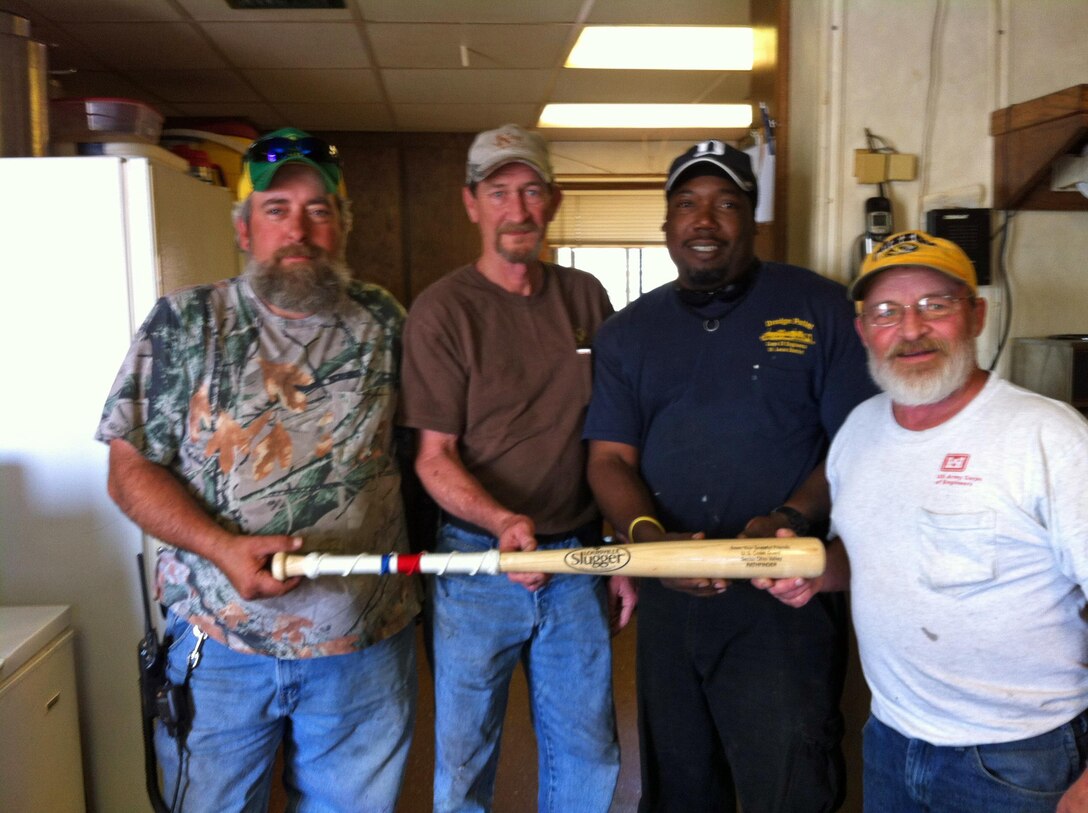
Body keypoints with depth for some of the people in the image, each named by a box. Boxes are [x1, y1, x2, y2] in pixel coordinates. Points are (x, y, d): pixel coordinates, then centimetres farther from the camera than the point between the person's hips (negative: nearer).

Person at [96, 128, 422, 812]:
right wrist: (224, 548, -19)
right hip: (217, 649, -1)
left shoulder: (384, 323, 2)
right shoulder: (185, 324, -3)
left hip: (366, 648, 2)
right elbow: (132, 470, -5)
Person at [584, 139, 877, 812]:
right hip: (670, 595, 4)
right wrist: (649, 536, -16)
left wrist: (791, 519, -20)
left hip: (784, 600, -3)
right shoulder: (628, 331, 9)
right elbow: (610, 459, 3)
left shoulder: (818, 307, -1)